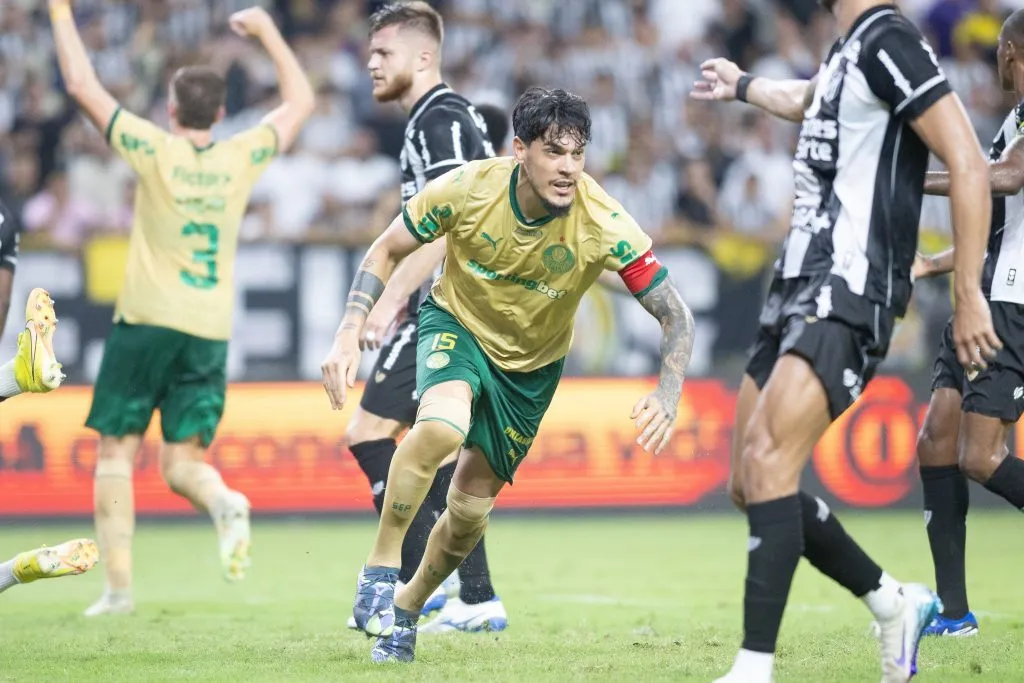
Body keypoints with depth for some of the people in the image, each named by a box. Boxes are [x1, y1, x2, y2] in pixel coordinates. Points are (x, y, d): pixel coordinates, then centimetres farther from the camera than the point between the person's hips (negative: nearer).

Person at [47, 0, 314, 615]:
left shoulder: (155, 151, -5)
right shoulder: (241, 159, 4)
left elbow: (83, 86, -2)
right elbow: (301, 102, 20)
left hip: (146, 323, -3)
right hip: (210, 334, 3)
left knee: (116, 452, 5)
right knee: (183, 464, 6)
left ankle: (119, 585, -4)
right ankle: (225, 503, -28)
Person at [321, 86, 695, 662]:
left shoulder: (604, 224, -28)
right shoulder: (467, 189, -27)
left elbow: (677, 317, -22)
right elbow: (387, 252, -10)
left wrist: (667, 397, -39)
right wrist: (350, 333, -23)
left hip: (532, 365, 2)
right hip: (457, 325, -2)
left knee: (471, 510, 4)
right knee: (442, 426, -34)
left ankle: (407, 607, 32)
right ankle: (379, 572, -18)